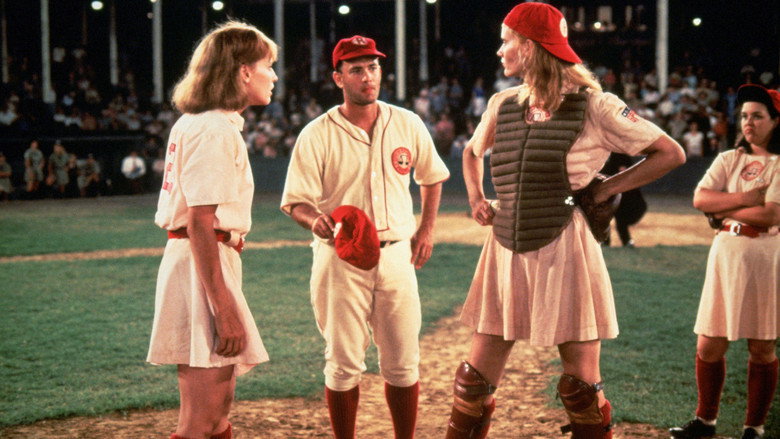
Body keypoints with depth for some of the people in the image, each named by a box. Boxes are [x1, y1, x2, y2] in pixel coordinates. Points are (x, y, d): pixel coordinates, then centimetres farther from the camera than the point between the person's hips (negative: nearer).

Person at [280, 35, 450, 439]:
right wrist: (316, 221, -28)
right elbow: (296, 202, -7)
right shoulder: (317, 134, -5)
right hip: (340, 258, -3)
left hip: (396, 254, 3)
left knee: (402, 363, 7)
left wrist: (426, 229, 13)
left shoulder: (407, 124, 5)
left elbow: (432, 177, 21)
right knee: (343, 363, 3)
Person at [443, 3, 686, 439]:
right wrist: (476, 198, 13)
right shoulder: (503, 104, 9)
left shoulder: (592, 105, -6)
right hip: (506, 251, 5)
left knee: (582, 385, 3)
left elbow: (671, 153, -3)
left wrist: (605, 189, -6)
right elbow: (472, 152, 30)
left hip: (564, 251, -5)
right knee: (476, 380, 7)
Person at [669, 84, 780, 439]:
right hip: (726, 254, 4)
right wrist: (746, 198, -13)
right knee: (709, 345, 4)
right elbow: (700, 199, -4)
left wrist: (724, 210, -7)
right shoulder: (728, 159, 10)